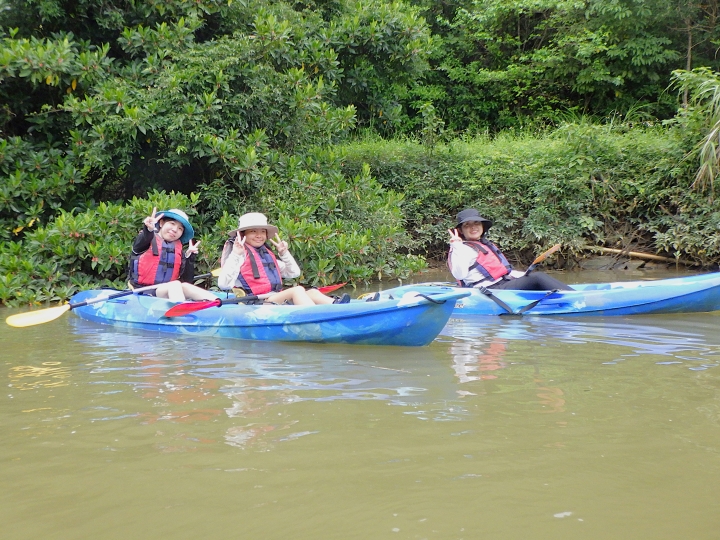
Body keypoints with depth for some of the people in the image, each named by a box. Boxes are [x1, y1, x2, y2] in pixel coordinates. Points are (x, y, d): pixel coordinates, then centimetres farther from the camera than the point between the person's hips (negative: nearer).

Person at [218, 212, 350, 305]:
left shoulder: (268, 255, 24)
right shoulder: (242, 255, 0)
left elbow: (294, 273, 27)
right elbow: (223, 284, -13)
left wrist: (284, 254, 13)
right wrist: (235, 255, -18)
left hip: (277, 298, 8)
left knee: (312, 292, -11)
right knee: (297, 290, -27)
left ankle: (335, 305, -37)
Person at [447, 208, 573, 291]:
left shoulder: (487, 245, 26)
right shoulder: (464, 249, -4)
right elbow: (459, 274, -21)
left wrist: (525, 275, 21)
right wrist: (456, 246, -23)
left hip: (504, 284, 10)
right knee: (537, 277, -19)